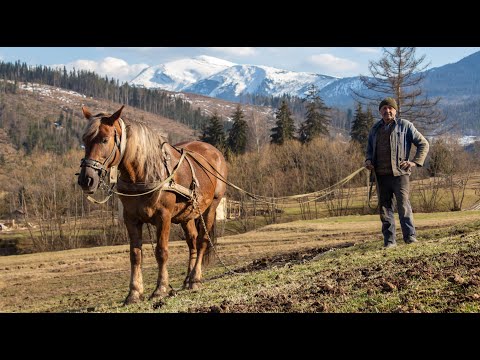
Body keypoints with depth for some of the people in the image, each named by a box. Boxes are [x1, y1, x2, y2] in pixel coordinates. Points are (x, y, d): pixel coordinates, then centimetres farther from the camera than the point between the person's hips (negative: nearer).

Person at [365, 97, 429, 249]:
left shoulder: (405, 125, 5)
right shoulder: (375, 128, 19)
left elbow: (423, 144, 6)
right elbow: (369, 149, 31)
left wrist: (415, 162, -6)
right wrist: (368, 160, 8)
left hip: (399, 173, -5)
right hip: (381, 174, 5)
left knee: (403, 204, -15)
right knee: (384, 207, 4)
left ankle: (410, 235, -12)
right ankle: (389, 240, 8)